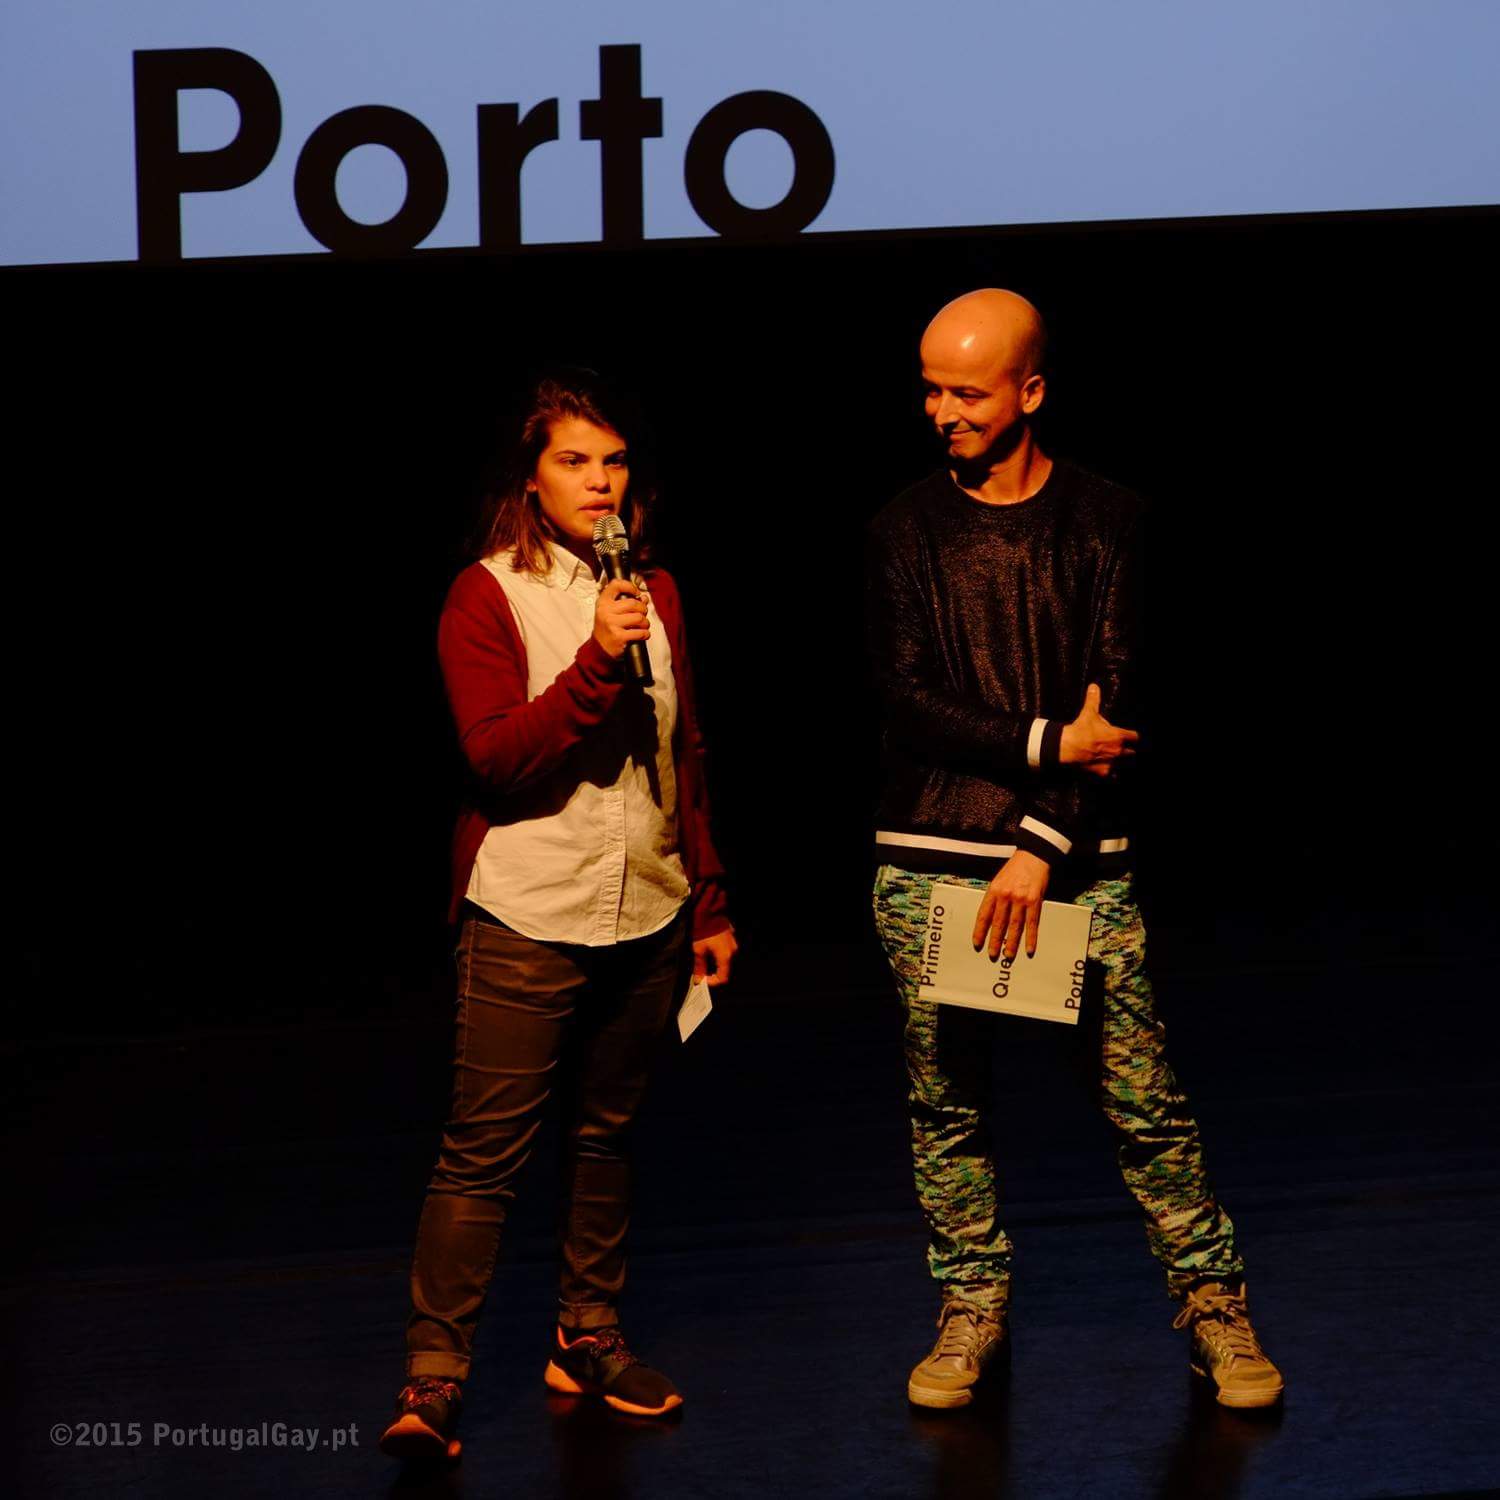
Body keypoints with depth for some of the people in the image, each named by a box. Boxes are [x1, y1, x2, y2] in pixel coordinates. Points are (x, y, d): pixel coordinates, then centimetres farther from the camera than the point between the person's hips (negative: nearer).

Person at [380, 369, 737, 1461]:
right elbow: (496, 759, -14)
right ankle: (434, 1381, -7)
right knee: (484, 1154, -8)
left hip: (646, 919, 5)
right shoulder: (488, 598, -5)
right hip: (528, 920, -5)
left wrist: (709, 903, 17)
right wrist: (597, 662, -24)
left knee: (608, 1134, 13)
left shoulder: (653, 593, 11)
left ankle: (589, 1340, 26)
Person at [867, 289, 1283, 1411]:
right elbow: (905, 698, -1)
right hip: (929, 857, 2)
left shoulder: (1106, 522, 1)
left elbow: (1117, 698, -4)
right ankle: (974, 1315, 16)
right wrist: (1048, 745, -10)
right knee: (946, 1102, 5)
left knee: (1145, 1099, -2)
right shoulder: (910, 528, 6)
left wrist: (1041, 846, -12)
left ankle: (1215, 1308, 8)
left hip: (1075, 859, -2)